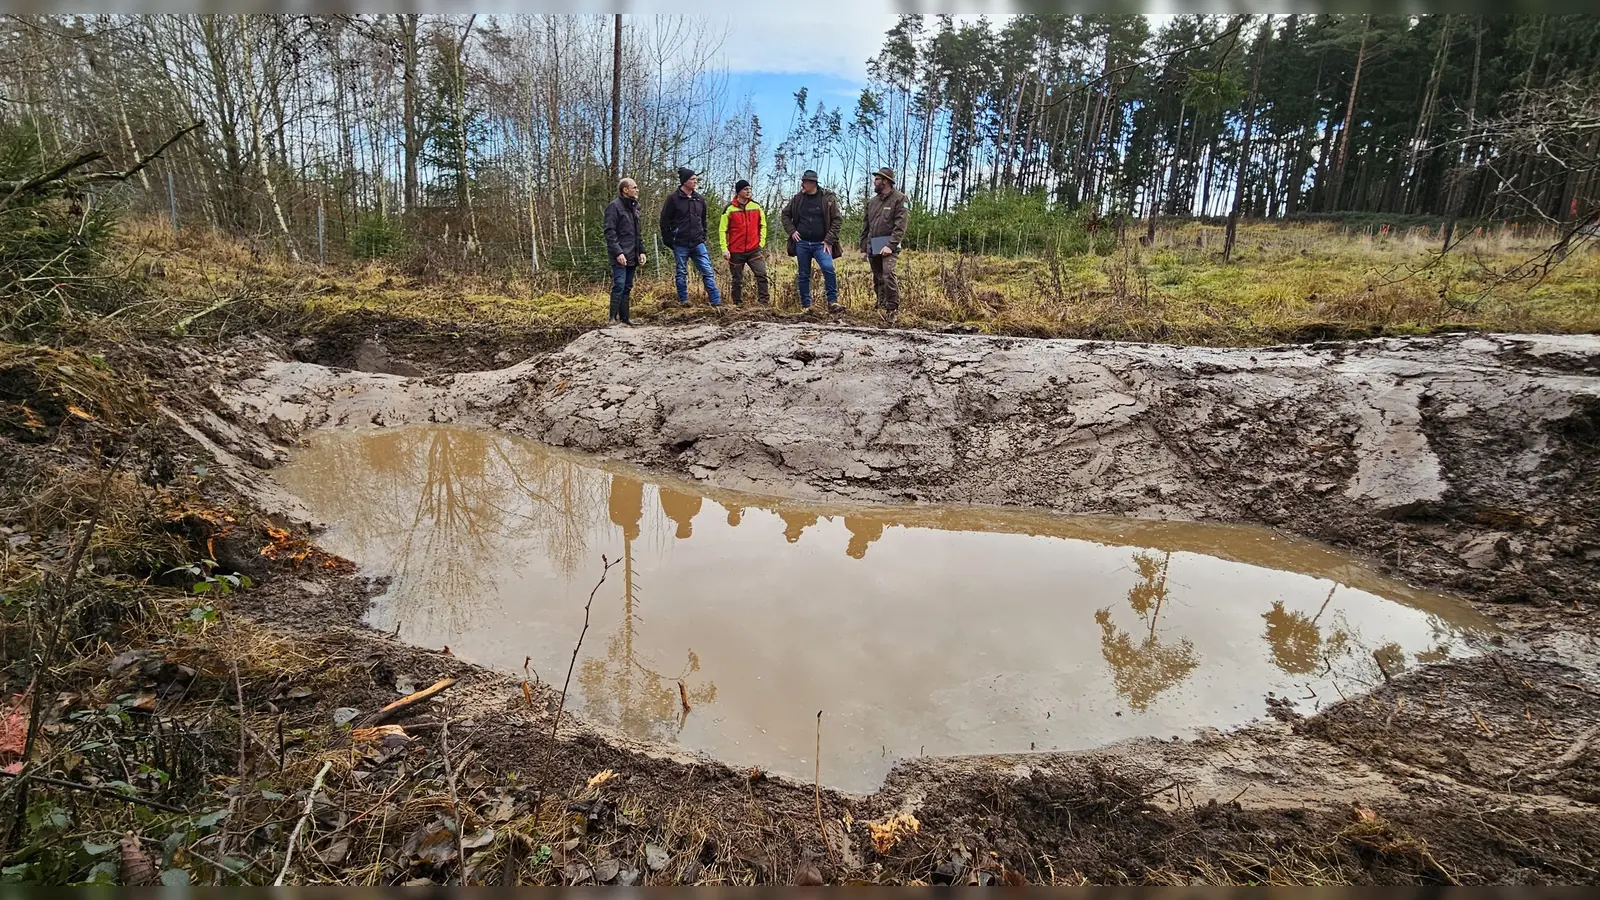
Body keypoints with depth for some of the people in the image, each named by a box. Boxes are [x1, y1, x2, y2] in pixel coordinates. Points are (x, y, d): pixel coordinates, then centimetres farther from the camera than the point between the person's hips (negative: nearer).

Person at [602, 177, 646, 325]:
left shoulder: (634, 207, 17)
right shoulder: (614, 206, -7)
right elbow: (610, 232, -13)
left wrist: (641, 251, 13)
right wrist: (618, 252, -21)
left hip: (632, 256, 8)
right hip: (620, 256, -8)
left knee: (627, 288, 9)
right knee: (619, 285, -13)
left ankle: (624, 318, 14)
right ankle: (613, 318, -10)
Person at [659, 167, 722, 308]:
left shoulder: (700, 199, 10)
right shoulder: (673, 198, -4)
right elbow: (664, 221, -3)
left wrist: (703, 237, 12)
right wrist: (668, 240, -5)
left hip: (698, 243, 4)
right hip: (680, 244, -4)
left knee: (708, 272, -2)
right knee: (681, 274, 6)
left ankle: (716, 301, -1)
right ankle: (683, 301, 18)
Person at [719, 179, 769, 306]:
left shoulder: (756, 206, 5)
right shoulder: (730, 209, -3)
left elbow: (763, 225, 13)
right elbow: (723, 230, 0)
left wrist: (762, 243, 5)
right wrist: (724, 249, -7)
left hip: (754, 250, 2)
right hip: (736, 252, -1)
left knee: (762, 275, -11)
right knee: (737, 281, 6)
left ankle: (765, 302, -7)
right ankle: (738, 305, 16)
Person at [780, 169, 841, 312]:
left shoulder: (828, 198, -2)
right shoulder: (797, 199, 6)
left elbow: (836, 220, -2)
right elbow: (785, 215, 18)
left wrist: (829, 240, -10)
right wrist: (791, 231, 3)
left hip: (821, 244, -3)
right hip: (801, 243, 3)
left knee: (828, 269, -21)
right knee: (803, 275, 7)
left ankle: (832, 302, -12)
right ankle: (805, 305, 17)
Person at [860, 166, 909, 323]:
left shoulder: (899, 199, -3)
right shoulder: (872, 202, 17)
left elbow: (900, 225, -12)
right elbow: (865, 226, 19)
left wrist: (890, 245, -21)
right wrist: (864, 248, 13)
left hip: (888, 246, -6)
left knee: (888, 275, -23)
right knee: (877, 279, 12)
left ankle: (892, 309, -16)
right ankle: (881, 306, 28)